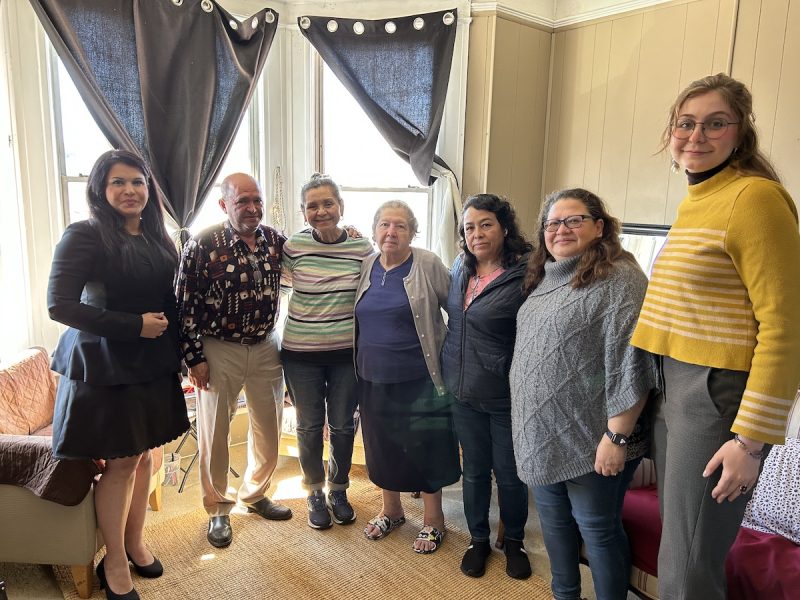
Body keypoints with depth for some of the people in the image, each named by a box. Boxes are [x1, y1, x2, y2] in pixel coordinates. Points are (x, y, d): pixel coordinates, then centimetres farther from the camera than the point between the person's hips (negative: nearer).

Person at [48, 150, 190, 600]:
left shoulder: (157, 237, 7)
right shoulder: (84, 236, -12)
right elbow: (60, 305, -18)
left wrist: (178, 353, 7)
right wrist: (134, 326, -20)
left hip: (153, 364, 6)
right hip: (105, 365, -6)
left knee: (144, 454, 15)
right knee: (120, 462, 4)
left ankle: (135, 543, 35)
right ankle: (114, 562, 25)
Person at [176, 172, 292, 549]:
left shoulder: (276, 240, -1)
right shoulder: (203, 246, -13)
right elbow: (185, 305, -10)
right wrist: (194, 358, -11)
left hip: (266, 348, 4)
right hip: (219, 352, -4)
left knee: (269, 427, 14)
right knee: (214, 433, 8)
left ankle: (254, 494, 38)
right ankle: (218, 509, 29)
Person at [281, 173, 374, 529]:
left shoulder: (362, 248, -6)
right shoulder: (293, 246, -9)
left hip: (347, 352, 1)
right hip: (301, 353, 0)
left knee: (343, 425, 13)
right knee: (309, 426, 12)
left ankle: (338, 490, 37)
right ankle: (314, 493, 34)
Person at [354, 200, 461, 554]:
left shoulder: (428, 266, -9)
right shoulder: (366, 267, 5)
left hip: (418, 379, -4)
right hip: (374, 378, 5)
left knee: (424, 447, 7)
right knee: (382, 445, 17)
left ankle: (433, 521, 28)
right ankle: (391, 510, 39)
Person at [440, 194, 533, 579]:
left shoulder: (524, 275, -17)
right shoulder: (460, 268, 4)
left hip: (505, 396, -5)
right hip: (463, 391, 5)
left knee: (509, 474, 12)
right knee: (474, 470, 18)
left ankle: (513, 542, 38)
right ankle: (478, 540, 39)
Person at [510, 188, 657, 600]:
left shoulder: (618, 280, -15)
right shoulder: (545, 280, 11)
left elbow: (631, 366, -21)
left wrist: (616, 436, -22)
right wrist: (527, 425, 18)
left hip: (590, 441, -8)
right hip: (543, 436, 8)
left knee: (597, 528, 8)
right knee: (554, 521, 20)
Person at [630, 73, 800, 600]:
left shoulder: (755, 196, -12)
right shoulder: (695, 202, 13)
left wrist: (751, 439, -18)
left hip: (719, 396, -8)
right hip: (674, 389, 8)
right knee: (675, 550, 20)